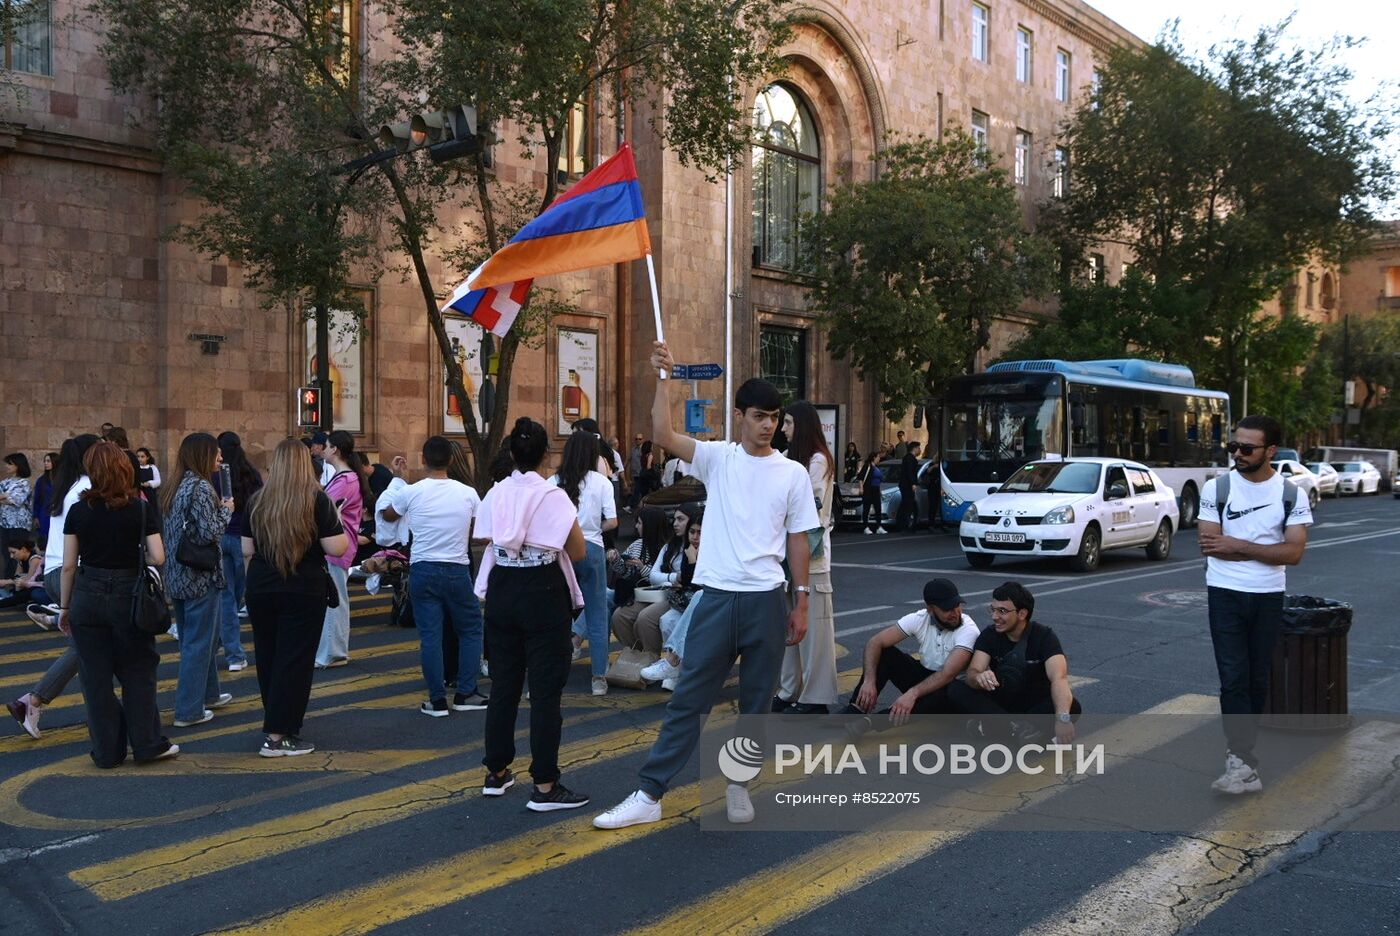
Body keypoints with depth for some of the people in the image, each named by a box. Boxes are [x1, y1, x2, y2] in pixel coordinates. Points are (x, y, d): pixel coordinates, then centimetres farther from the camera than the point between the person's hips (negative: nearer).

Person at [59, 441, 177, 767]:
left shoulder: (78, 511, -3)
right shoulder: (141, 510, -7)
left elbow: (69, 565, -1)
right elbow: (158, 557, -11)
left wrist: (64, 607, 9)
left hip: (88, 597, 1)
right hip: (129, 596, -1)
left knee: (96, 678, 9)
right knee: (138, 673, 11)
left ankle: (107, 751, 16)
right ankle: (147, 745, 14)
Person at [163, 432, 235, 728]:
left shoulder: (174, 488, 10)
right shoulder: (201, 487, -17)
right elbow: (210, 532, -23)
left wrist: (219, 508, 11)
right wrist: (226, 510, -7)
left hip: (178, 576, 9)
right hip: (201, 576, -9)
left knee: (198, 637, 20)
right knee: (198, 642, 0)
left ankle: (208, 694, 33)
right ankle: (189, 710, 6)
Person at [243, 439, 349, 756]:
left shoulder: (257, 500, 3)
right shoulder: (317, 499, -9)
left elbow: (246, 550, 8)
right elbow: (337, 548, -13)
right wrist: (337, 520, 4)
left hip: (260, 588, 4)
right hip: (304, 590, -4)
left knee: (267, 658, 15)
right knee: (294, 661, 1)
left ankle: (277, 725, 27)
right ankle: (278, 736, 1)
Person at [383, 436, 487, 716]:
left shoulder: (411, 492, -6)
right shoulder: (468, 493, -4)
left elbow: (388, 515, 13)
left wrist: (397, 477, 20)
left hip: (423, 570, 0)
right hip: (457, 570, 0)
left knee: (430, 635, 4)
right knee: (471, 630, 15)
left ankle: (437, 700, 7)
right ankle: (465, 694, 14)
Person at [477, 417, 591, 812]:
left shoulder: (497, 494, 3)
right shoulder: (553, 496, -11)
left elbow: (490, 544, 8)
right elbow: (578, 552, -7)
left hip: (502, 590, 5)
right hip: (543, 594, -5)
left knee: (503, 684, 15)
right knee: (545, 690, 0)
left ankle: (496, 773, 27)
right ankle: (544, 787, 2)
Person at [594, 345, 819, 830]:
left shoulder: (793, 474, 3)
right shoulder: (717, 458, 2)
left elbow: (798, 540, 7)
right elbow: (663, 434, -13)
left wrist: (801, 601, 5)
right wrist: (663, 377, -19)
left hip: (767, 601, 1)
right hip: (717, 598, -1)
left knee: (756, 703, 11)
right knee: (688, 700, 3)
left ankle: (738, 784, 29)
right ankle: (650, 793, 8)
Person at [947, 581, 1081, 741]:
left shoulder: (1044, 636, -16)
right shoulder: (989, 635, -8)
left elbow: (1059, 677, -32)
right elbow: (972, 673, -21)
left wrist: (1062, 718, -50)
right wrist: (979, 678, -47)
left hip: (1037, 705, -2)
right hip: (1000, 702, 2)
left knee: (1072, 707, -33)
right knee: (955, 688, -23)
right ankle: (1019, 729, -31)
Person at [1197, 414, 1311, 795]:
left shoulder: (1291, 495, 0)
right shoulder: (1216, 488, -4)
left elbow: (1294, 552, -10)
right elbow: (1209, 545, -10)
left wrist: (1237, 545, -15)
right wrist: (1265, 550, -10)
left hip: (1268, 598, 2)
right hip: (1226, 595, -2)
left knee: (1258, 679, 9)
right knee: (1234, 679, -8)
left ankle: (1240, 753, 22)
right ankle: (1244, 764, -9)